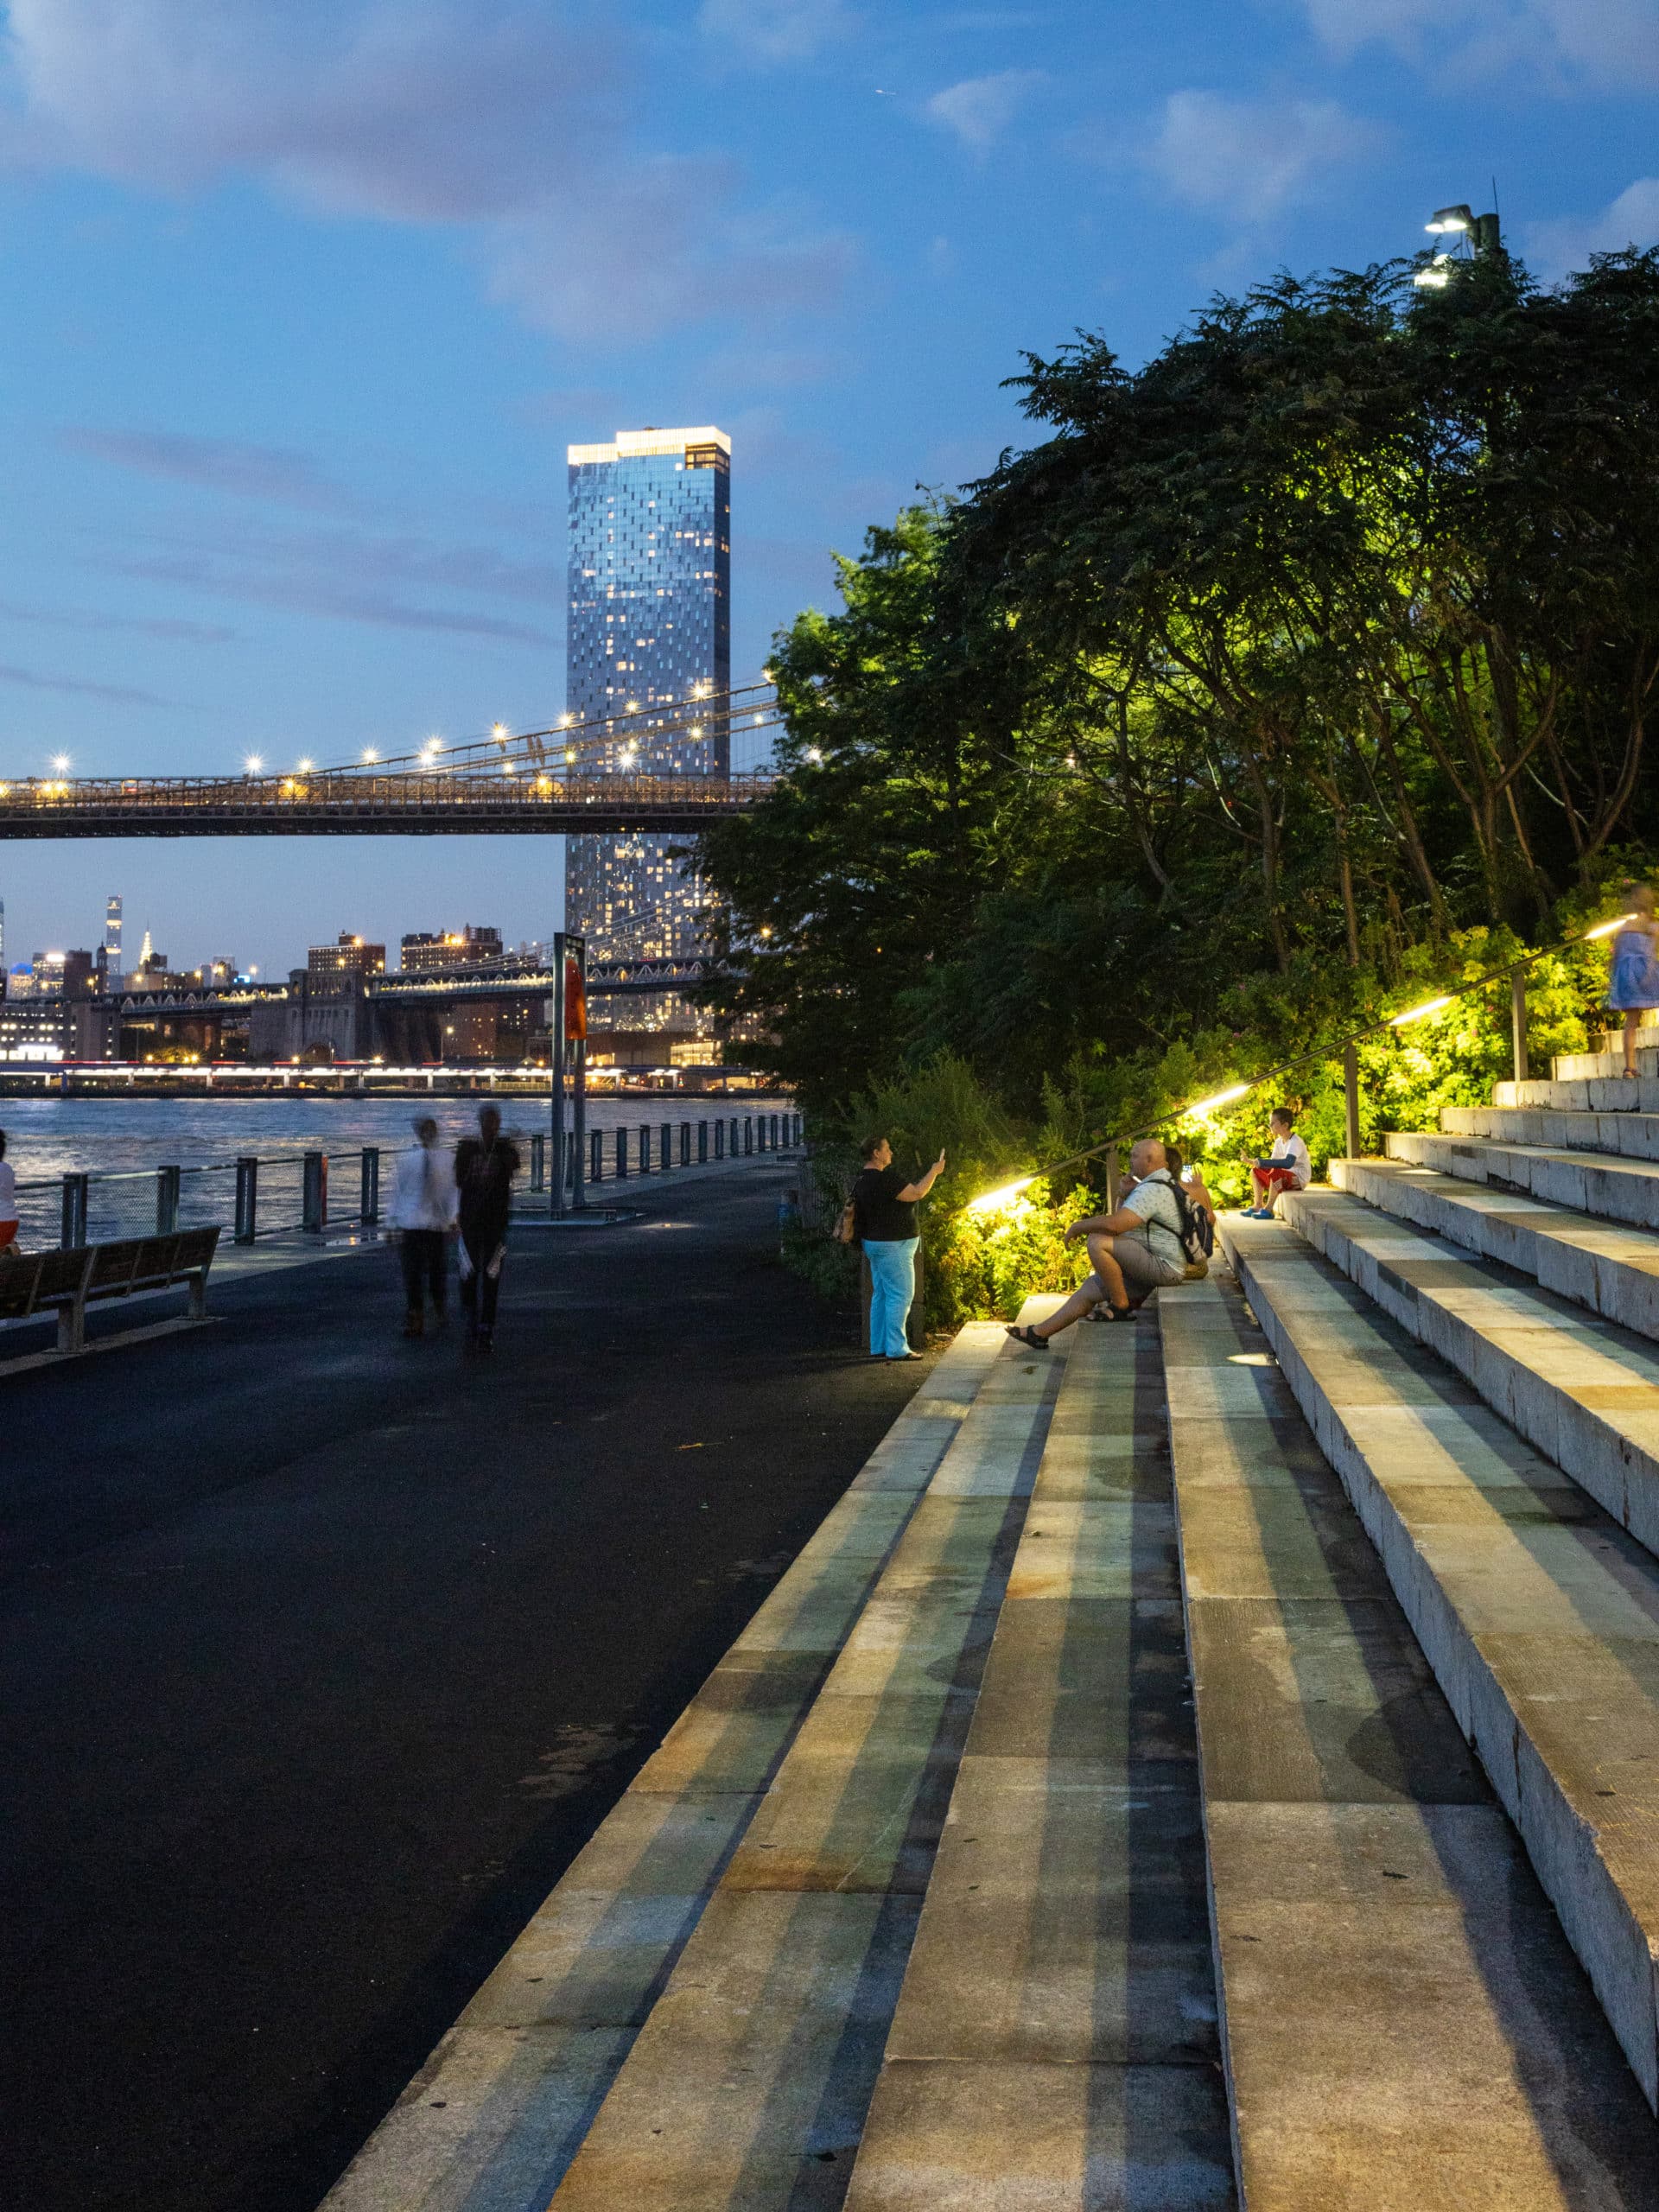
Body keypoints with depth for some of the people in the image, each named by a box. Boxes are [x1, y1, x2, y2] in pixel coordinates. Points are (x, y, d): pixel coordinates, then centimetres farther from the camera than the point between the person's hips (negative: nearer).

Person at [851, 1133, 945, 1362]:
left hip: (874, 1243, 11)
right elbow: (916, 1194, -19)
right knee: (901, 1295, -6)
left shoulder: (863, 1179, 11)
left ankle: (878, 1347, 17)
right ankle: (896, 1348, -6)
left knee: (881, 1294, 14)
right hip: (892, 1245, -11)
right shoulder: (883, 1179, -22)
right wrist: (934, 1172, -6)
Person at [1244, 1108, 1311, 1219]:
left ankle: (1268, 1209, -30)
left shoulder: (1295, 1142, -22)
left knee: (1276, 1172, -37)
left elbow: (1288, 1163, -39)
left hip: (1299, 1179, -9)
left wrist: (1261, 1162, -41)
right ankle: (1258, 1205, 4)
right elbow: (1274, 1163, 7)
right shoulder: (1279, 1141, 7)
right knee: (1255, 1171, 9)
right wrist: (1254, 1162, -9)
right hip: (1285, 1178, 9)